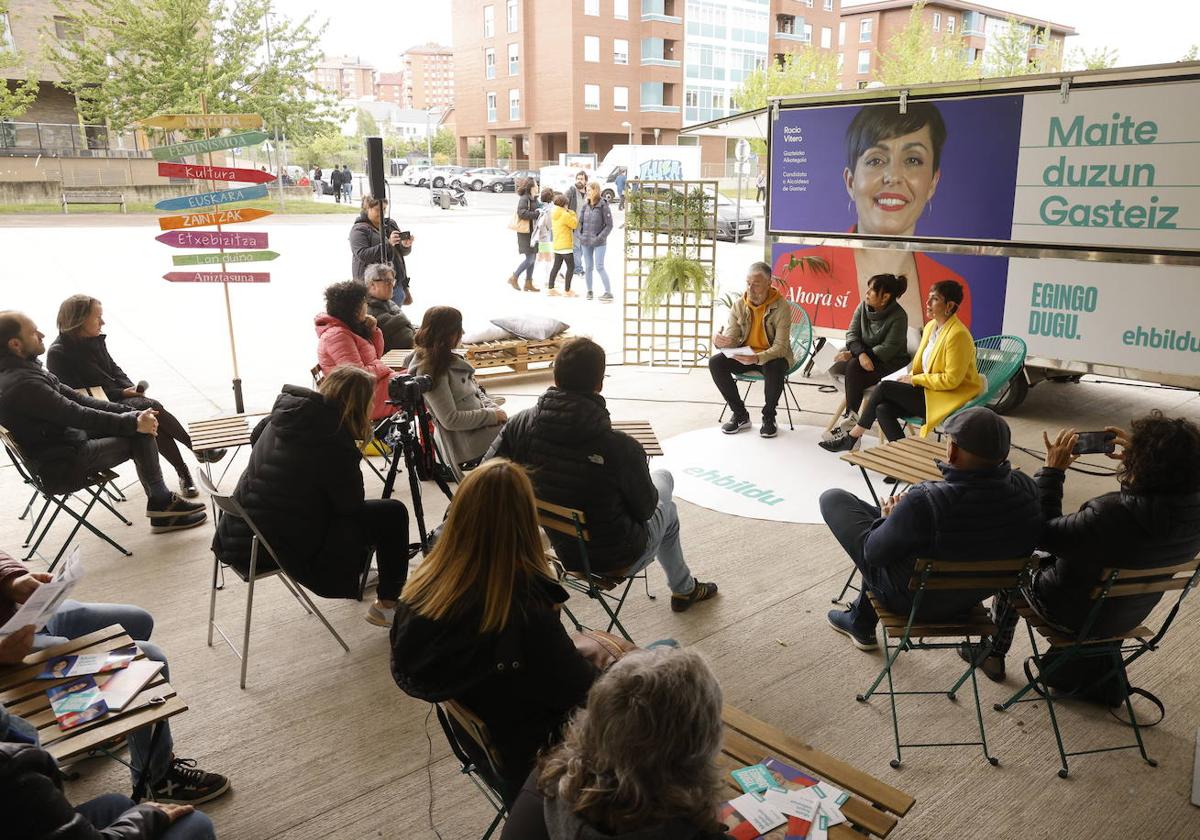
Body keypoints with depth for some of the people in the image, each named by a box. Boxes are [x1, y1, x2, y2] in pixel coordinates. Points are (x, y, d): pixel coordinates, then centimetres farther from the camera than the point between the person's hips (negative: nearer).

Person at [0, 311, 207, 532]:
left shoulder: (26, 367, 7)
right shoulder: (21, 385, -25)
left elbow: (74, 398, 7)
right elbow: (79, 415, -24)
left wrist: (128, 412, -1)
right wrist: (133, 423, -18)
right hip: (61, 467, -10)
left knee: (138, 425, 3)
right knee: (140, 436, -14)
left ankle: (161, 505, 4)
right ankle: (161, 501, 6)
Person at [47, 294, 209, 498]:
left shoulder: (95, 340, 9)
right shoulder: (58, 354, -11)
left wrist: (130, 387, -1)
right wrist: (121, 393, -14)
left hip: (121, 396, 6)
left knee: (154, 421, -24)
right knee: (151, 409, -28)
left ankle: (184, 473, -22)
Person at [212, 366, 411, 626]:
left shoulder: (281, 415, 0)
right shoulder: (334, 440, -23)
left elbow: (255, 437, 23)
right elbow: (351, 504, -12)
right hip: (286, 548, -8)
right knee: (392, 513, 1)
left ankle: (357, 573, 46)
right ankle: (387, 605, 11)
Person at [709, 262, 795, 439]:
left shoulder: (781, 306, -16)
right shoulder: (739, 305, -3)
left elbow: (781, 347, -22)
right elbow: (731, 340, -5)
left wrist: (757, 358, -41)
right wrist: (720, 341, -32)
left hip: (772, 357, -4)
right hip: (745, 355, 4)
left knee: (775, 367, -38)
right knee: (715, 362, -20)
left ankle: (768, 417, -11)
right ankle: (740, 415, -6)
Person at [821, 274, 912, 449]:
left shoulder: (898, 316, -15)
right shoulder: (864, 306, 3)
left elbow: (888, 348, -19)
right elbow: (852, 334, -2)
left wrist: (853, 354, -23)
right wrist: (861, 354, -25)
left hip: (890, 363, -6)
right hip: (866, 358, 6)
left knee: (854, 367, -32)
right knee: (834, 368, -22)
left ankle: (851, 418, -26)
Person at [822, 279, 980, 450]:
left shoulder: (957, 334, -16)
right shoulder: (931, 326, 12)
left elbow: (951, 380, -19)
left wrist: (915, 379, -13)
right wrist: (910, 378, 0)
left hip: (949, 400, -8)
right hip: (929, 392, 8)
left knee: (885, 387, -16)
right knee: (883, 409, -16)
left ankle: (852, 438, -5)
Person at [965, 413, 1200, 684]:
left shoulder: (1109, 516, -42)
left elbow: (1040, 531, -26)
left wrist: (1052, 470, -21)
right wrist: (1138, 454, -2)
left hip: (1075, 617, -6)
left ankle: (993, 653, 39)